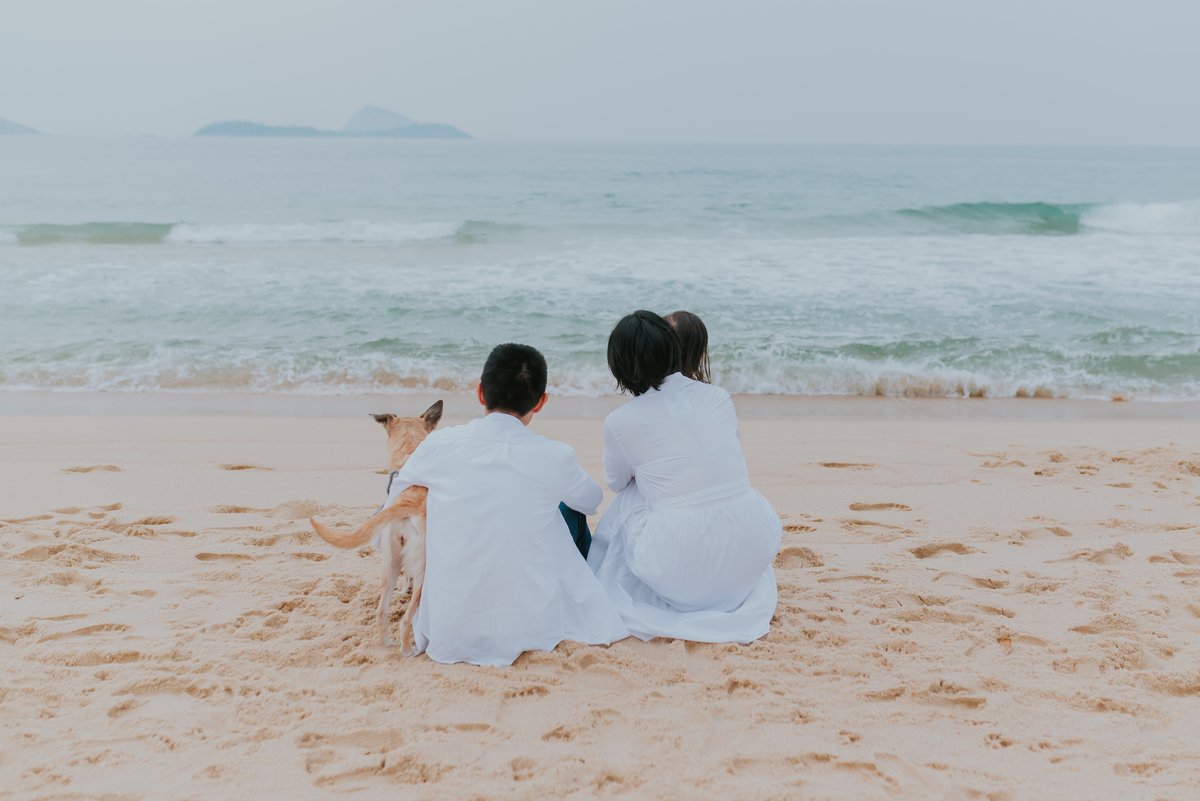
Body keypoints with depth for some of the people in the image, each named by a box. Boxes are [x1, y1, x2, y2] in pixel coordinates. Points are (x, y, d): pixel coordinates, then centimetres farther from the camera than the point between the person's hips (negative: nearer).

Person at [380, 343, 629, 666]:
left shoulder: (439, 445, -9)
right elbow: (593, 500, 15)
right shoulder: (556, 457, -10)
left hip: (449, 636, 1)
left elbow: (396, 497, 13)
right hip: (533, 629, -1)